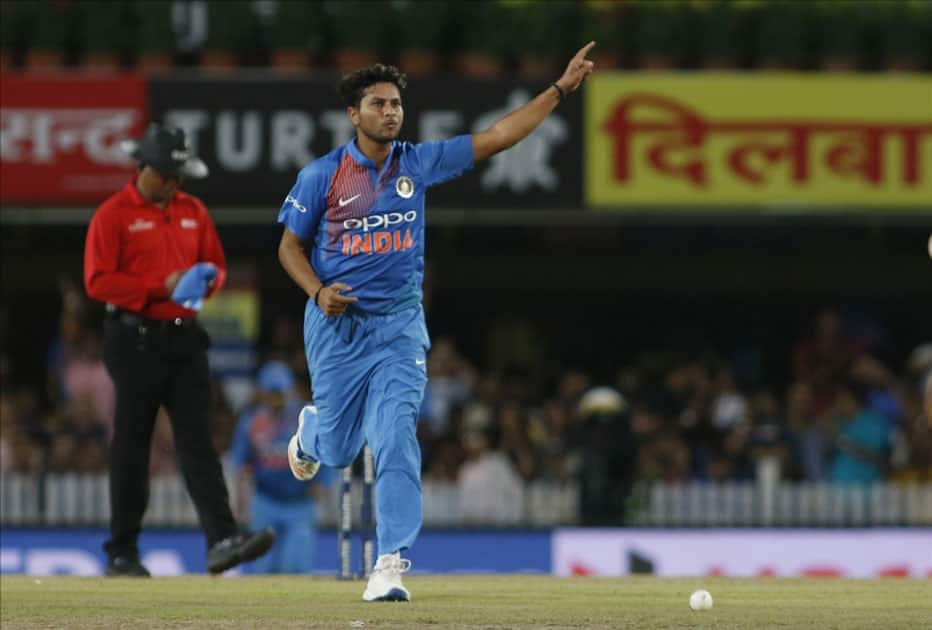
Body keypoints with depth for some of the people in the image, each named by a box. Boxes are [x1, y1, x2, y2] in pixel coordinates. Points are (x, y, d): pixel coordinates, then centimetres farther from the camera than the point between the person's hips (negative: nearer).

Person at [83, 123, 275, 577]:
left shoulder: (193, 211, 13)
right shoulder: (113, 215, -5)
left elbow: (216, 265, 21)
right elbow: (98, 281, -12)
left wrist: (205, 279, -4)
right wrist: (161, 287, -19)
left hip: (184, 338, 5)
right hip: (136, 340, -5)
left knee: (197, 441, -5)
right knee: (131, 447, 1)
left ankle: (222, 540, -16)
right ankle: (121, 553, 10)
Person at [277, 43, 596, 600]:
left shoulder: (419, 163, 0)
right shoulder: (322, 175, -6)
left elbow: (496, 138, -3)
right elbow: (290, 246, 2)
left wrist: (560, 89, -9)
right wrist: (318, 292, -16)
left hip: (399, 325, 1)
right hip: (337, 324, -1)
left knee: (396, 438, -14)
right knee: (338, 450, 9)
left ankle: (392, 563, -14)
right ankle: (312, 430, 49)